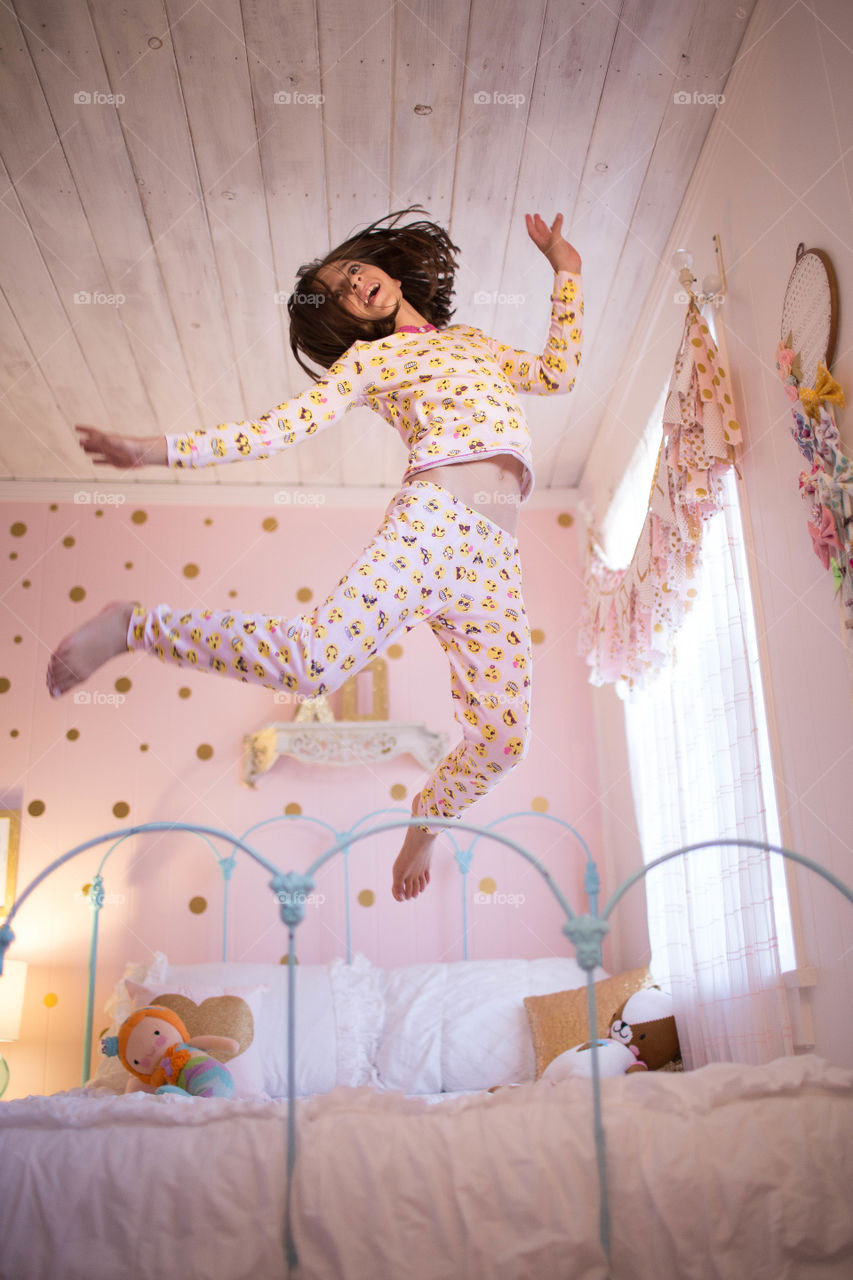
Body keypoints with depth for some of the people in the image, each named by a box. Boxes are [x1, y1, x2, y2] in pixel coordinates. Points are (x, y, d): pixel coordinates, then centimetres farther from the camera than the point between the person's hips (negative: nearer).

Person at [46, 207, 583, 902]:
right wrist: (160, 450, -5)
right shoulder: (366, 359, 15)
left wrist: (567, 271, 32)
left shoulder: (474, 342, 33)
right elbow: (279, 428, 5)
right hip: (430, 518, -4)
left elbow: (558, 371, 30)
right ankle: (133, 625, -9)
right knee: (319, 658, -29)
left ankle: (429, 817, 25)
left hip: (494, 556, 5)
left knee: (503, 735, -6)